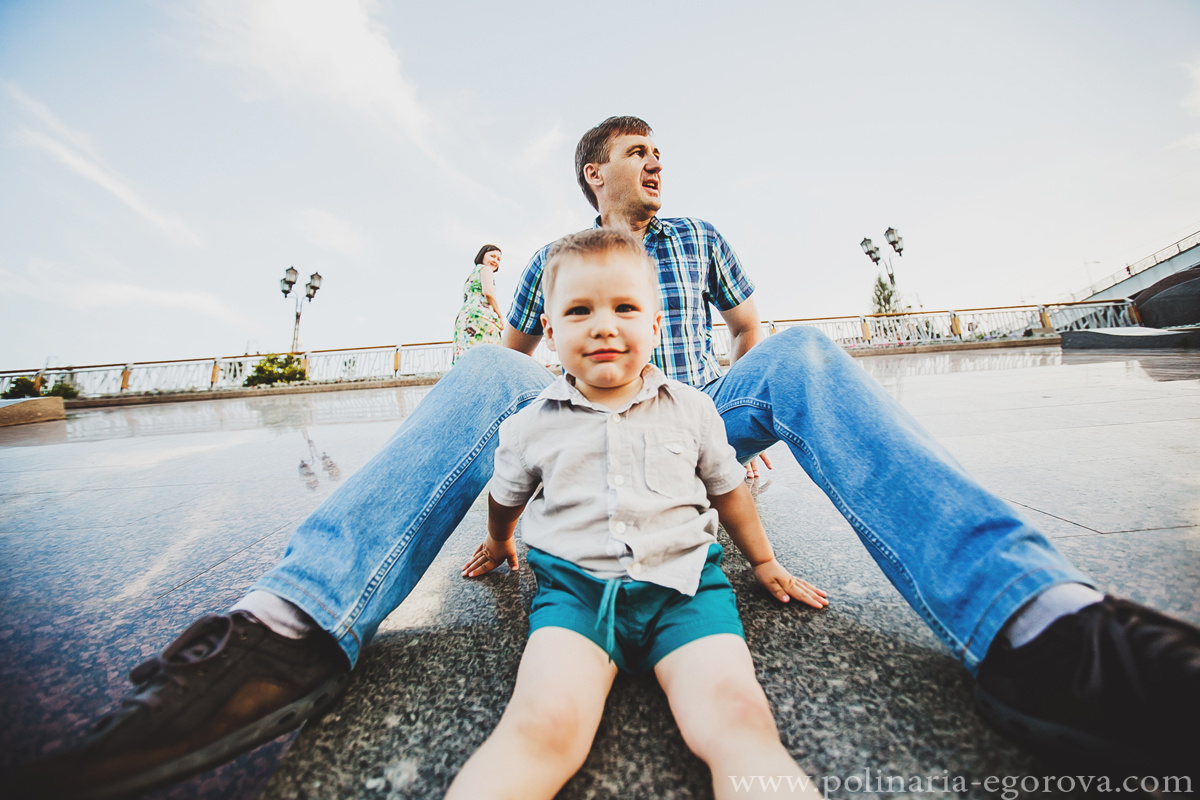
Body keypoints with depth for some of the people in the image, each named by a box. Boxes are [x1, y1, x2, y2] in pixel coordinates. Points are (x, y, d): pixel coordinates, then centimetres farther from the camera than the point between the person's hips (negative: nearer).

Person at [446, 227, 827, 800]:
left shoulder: (691, 409, 3)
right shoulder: (529, 427, 2)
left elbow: (726, 488, 17)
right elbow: (506, 498, 22)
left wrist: (763, 562, 26)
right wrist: (499, 544, 38)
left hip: (681, 582, 1)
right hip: (574, 585, 0)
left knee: (738, 721, -25)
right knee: (543, 727, -26)